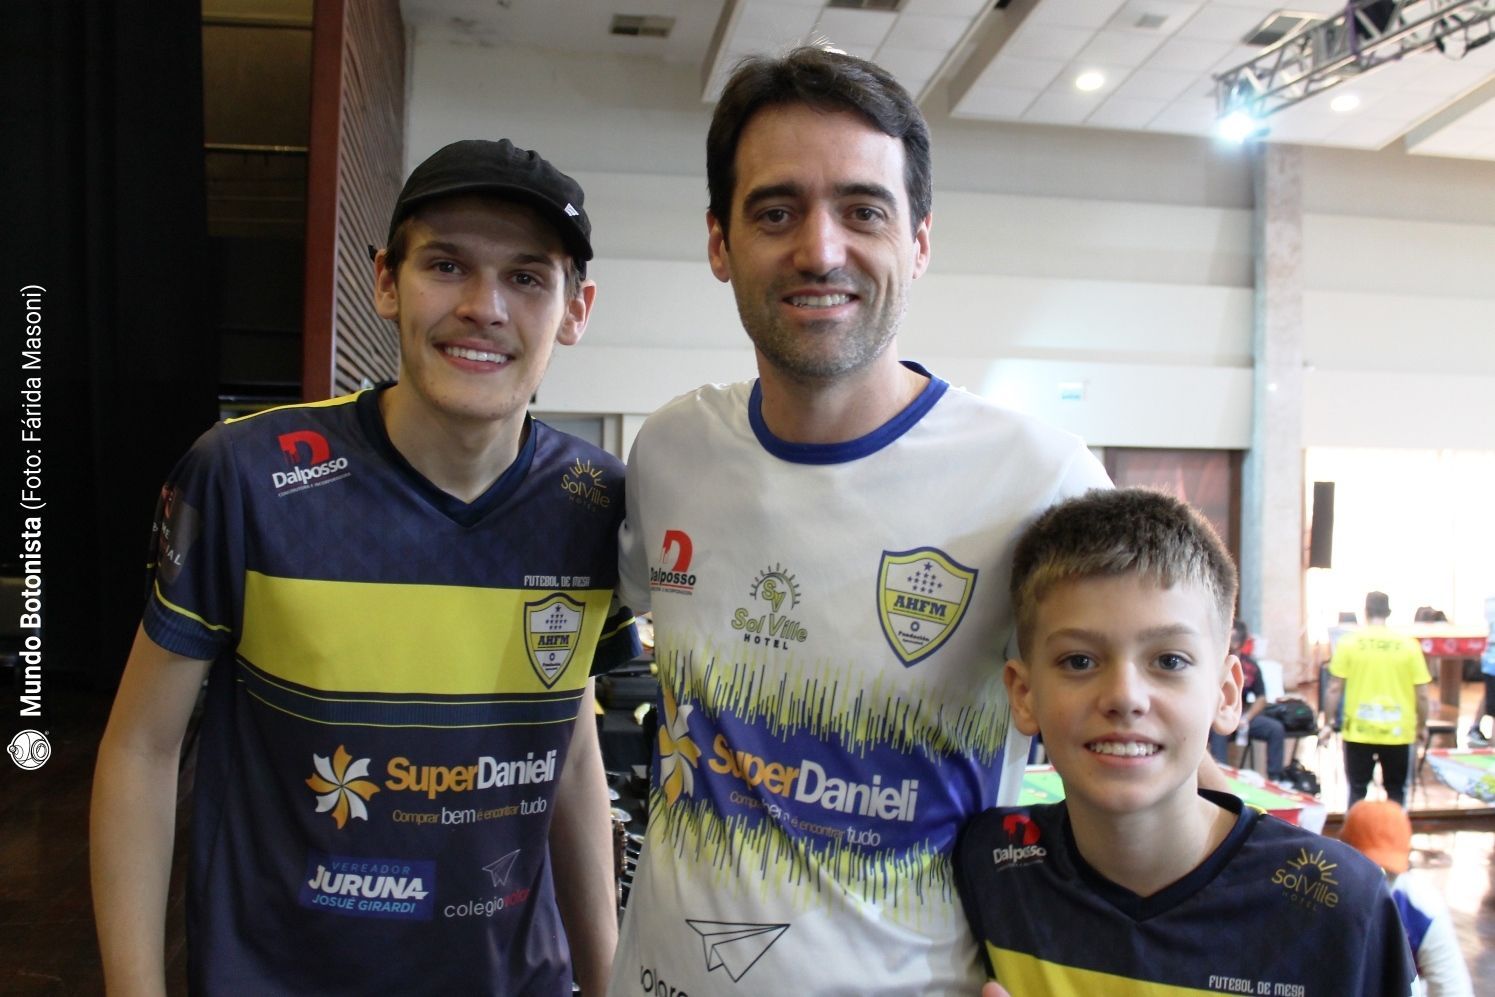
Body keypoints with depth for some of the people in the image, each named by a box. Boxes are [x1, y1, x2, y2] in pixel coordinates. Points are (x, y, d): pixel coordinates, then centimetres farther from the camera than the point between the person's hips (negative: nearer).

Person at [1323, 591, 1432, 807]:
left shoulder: (1348, 643, -5)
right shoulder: (1408, 645, -3)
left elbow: (1334, 689, -6)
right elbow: (1421, 694, -1)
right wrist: (1422, 726, 13)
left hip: (1359, 731, -1)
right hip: (1397, 732, 1)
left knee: (1357, 791, 9)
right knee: (1396, 792, 14)